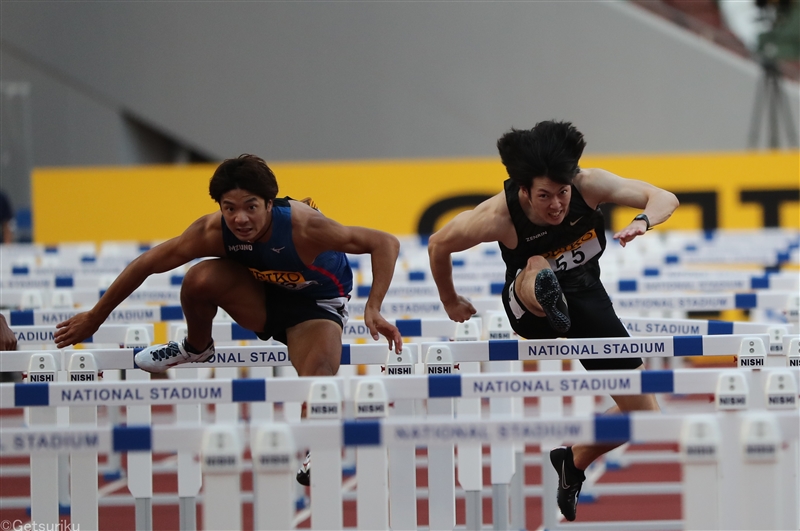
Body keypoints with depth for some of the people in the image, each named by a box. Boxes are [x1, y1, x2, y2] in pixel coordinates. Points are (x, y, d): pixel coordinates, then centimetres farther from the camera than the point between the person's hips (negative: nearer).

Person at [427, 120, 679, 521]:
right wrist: (450, 302, 3)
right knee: (539, 266, -41)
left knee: (643, 412, -1)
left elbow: (664, 199, -19)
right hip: (527, 306, -3)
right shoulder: (499, 216, -29)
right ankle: (547, 297, -80)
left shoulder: (589, 186, -24)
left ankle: (574, 462, 25)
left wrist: (642, 222, -43)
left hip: (585, 296, 3)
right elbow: (438, 244, -13)